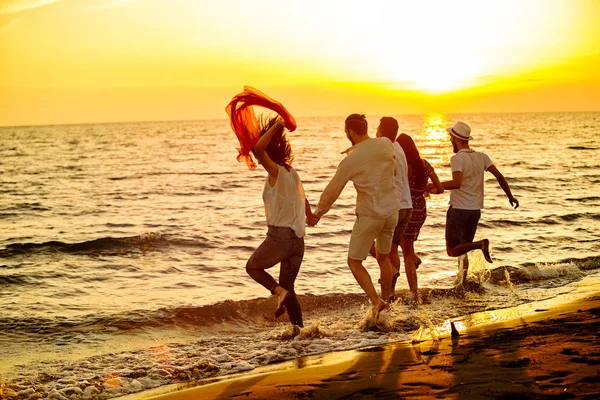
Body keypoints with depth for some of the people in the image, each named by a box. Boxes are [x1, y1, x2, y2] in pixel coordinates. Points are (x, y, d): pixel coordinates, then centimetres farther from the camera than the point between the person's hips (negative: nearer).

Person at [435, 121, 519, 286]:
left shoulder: (457, 158, -14)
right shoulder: (482, 157, 4)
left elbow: (456, 183, -29)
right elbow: (499, 176, 3)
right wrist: (510, 196, 13)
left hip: (458, 209, -7)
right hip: (475, 210, 7)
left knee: (452, 250, -3)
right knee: (463, 246, 20)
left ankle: (481, 244, -24)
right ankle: (462, 277, 13)